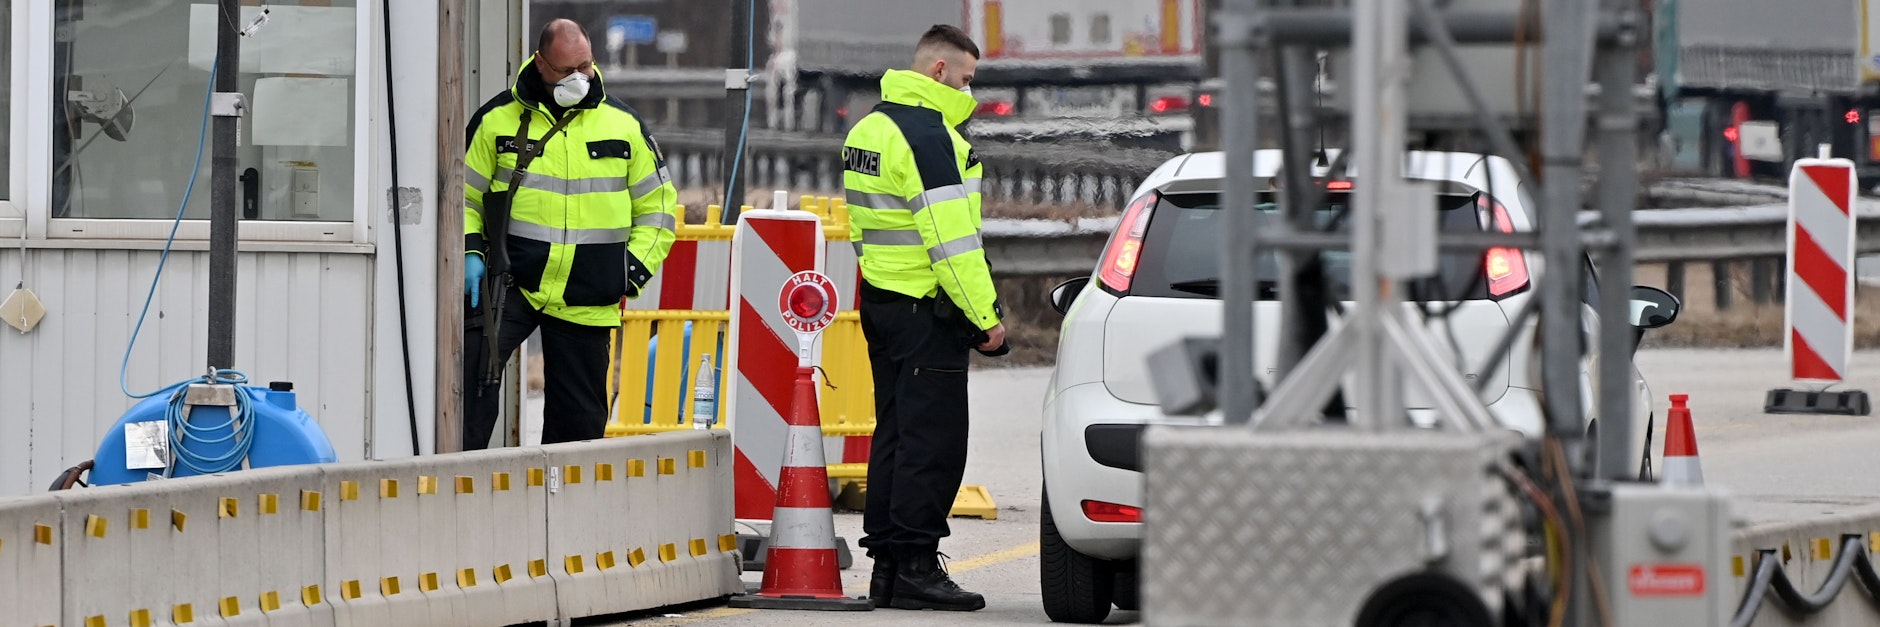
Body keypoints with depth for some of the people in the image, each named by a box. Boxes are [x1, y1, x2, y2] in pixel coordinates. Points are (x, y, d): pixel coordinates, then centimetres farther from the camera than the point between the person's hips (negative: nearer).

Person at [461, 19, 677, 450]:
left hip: (587, 299, 2)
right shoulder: (498, 119, 2)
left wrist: (634, 270, 0)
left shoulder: (623, 124, 7)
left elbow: (659, 205, 13)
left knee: (579, 414, 5)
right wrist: (469, 253, -5)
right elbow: (462, 194, 11)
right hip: (510, 282, -2)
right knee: (471, 362, -23)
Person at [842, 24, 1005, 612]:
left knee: (895, 434, 13)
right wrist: (985, 317, -17)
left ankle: (886, 565, 15)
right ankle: (915, 568, -8)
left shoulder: (868, 129, 15)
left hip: (881, 299, 10)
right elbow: (952, 239, -21)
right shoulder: (928, 135, -16)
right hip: (927, 314, -10)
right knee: (933, 440, -7)